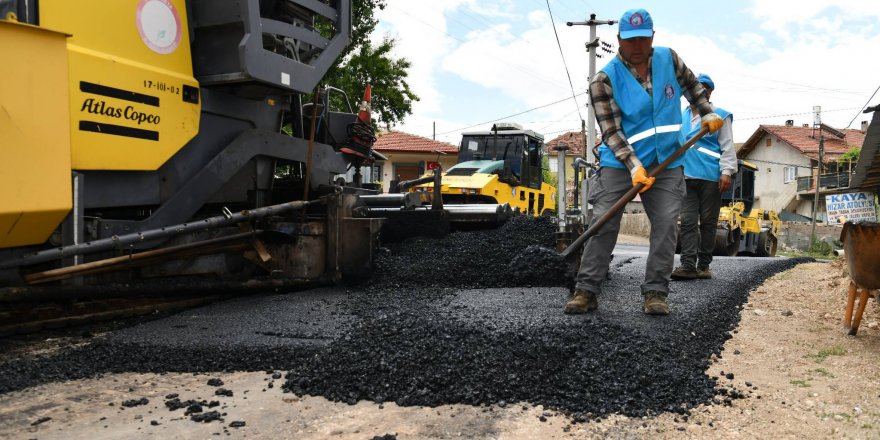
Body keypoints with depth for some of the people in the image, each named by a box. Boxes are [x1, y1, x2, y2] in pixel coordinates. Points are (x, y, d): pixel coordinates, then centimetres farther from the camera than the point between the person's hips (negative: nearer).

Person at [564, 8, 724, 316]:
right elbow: (610, 131, -16)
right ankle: (586, 290, -4)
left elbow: (691, 85, 24)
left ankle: (655, 292, 1)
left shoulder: (668, 59, 2)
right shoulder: (605, 79, -11)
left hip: (666, 163, 4)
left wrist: (707, 114, 19)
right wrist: (634, 166, -25)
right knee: (604, 223, -9)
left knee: (665, 225, -5)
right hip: (620, 163, -3)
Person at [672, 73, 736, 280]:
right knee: (687, 221, -4)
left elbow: (728, 147, -1)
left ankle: (704, 265, 9)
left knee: (708, 222, 3)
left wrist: (727, 171, -12)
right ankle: (688, 265, -7)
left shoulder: (720, 116, 4)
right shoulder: (682, 116, 18)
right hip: (687, 176, 4)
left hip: (710, 177, -4)